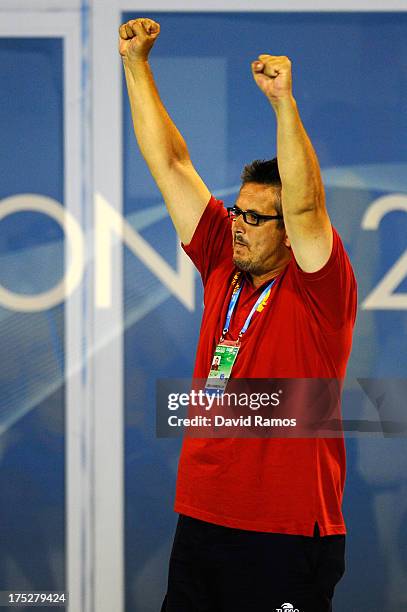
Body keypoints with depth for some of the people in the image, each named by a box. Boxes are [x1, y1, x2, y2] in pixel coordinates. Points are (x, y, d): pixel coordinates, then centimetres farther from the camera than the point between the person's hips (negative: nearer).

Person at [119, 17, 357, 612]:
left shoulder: (317, 289, -7)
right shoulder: (224, 267, 9)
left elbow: (305, 206, -25)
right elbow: (170, 164, 10)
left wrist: (284, 101, -33)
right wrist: (135, 63, 9)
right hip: (202, 523, 6)